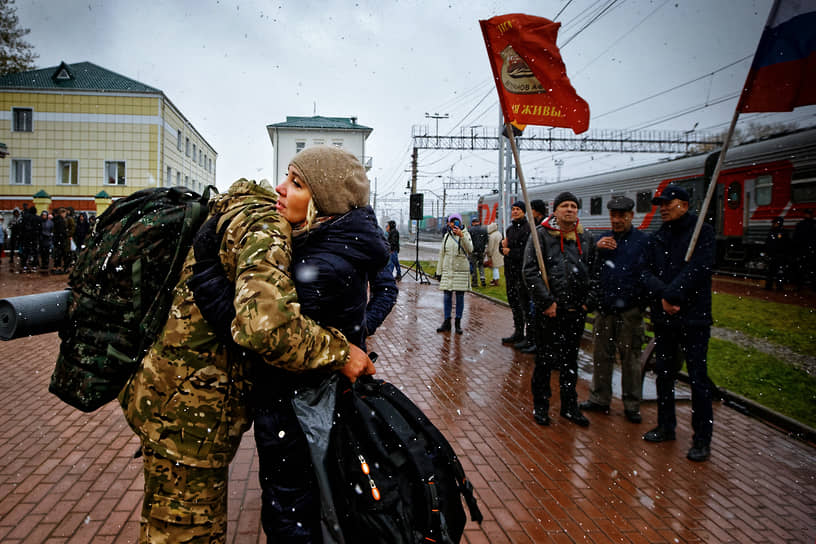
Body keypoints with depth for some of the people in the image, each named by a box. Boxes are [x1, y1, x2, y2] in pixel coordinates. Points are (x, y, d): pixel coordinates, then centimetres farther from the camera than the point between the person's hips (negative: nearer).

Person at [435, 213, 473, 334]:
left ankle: (458, 323, 10)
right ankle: (447, 322, 12)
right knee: (447, 297, 3)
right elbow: (442, 254, 15)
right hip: (447, 270, 3)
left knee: (460, 297, 2)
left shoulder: (465, 234, 0)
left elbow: (470, 249, -17)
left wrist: (461, 236, -28)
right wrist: (439, 271, 12)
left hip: (461, 271, -3)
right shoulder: (446, 236, 12)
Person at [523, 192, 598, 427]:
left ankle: (569, 405, 26)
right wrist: (547, 302, -14)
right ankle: (540, 405, 19)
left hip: (577, 311, 4)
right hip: (550, 310, -4)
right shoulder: (541, 235, -5)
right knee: (546, 359, 4)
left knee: (571, 359, 14)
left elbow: (594, 273, 12)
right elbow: (530, 272, -11)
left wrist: (588, 302, 2)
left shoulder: (586, 237, 9)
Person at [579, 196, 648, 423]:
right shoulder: (602, 239, 11)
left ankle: (632, 405, 16)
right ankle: (599, 399, 23)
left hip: (630, 310, -3)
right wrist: (596, 249, -11)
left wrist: (644, 302, -15)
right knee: (602, 355, 11)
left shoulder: (643, 240, -1)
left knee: (630, 357, 4)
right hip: (604, 307, 4)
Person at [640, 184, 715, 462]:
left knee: (698, 378, 0)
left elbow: (698, 269, -15)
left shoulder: (702, 232, -3)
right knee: (663, 374, 14)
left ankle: (702, 438, 11)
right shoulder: (656, 239, 11)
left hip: (693, 317, -5)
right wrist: (663, 294, -16)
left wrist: (672, 295, -18)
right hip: (663, 317, 5)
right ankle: (666, 426, 29)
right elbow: (646, 273, 1)